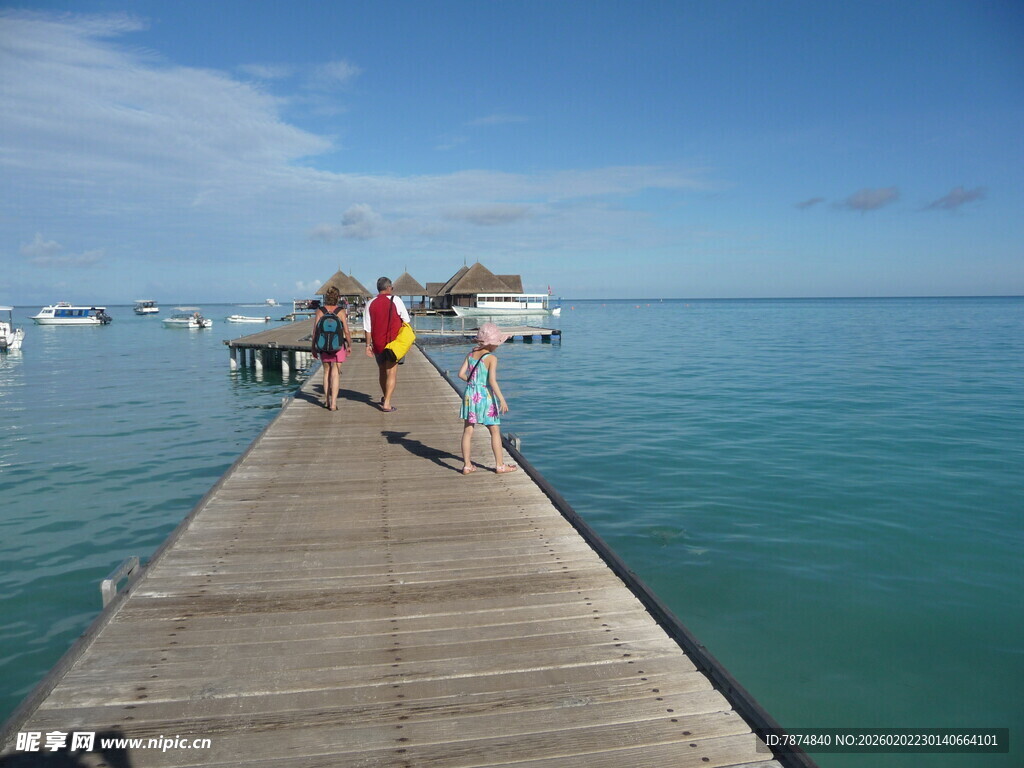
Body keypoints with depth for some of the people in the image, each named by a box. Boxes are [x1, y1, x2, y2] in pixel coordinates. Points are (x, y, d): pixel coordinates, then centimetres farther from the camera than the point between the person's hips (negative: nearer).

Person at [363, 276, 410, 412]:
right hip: (393, 342, -3)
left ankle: (384, 397, 37)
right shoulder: (396, 300, -7)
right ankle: (387, 403, -7)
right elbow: (406, 320, -2)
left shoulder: (371, 304, -1)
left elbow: (367, 328, -1)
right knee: (391, 372, 0)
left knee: (382, 371, 19)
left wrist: (368, 345, 5)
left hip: (377, 343, 3)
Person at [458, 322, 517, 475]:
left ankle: (467, 465, 13)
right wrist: (502, 400, -19)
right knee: (495, 431, 7)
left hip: (470, 395, 5)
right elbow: (492, 380, -20)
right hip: (486, 396, -5)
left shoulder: (471, 355, 4)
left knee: (468, 430, 9)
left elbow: (461, 374, 2)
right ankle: (500, 465, 14)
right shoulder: (492, 358, -13)